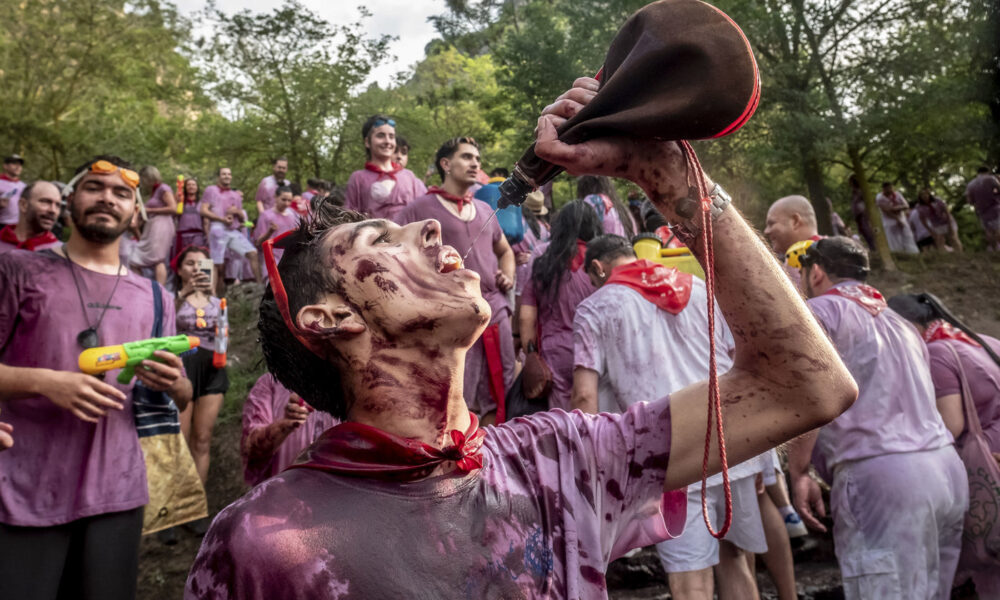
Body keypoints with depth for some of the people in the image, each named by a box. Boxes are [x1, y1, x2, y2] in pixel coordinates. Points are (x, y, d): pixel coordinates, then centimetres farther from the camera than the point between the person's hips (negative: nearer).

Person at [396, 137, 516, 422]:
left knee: (496, 401, 11)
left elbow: (505, 251, 32)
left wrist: (508, 278, 13)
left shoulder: (485, 210, 19)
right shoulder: (420, 209, 0)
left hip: (496, 312, 6)